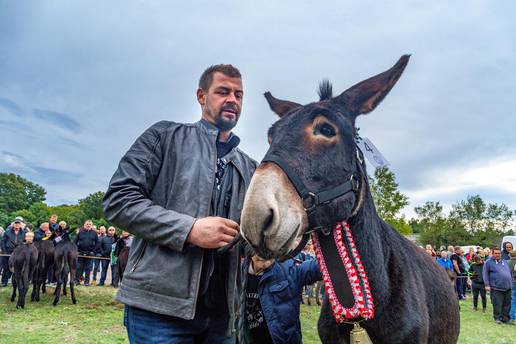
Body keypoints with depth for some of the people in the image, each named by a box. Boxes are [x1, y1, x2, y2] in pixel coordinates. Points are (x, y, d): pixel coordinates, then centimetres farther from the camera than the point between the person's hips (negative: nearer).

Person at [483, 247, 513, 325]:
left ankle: (505, 319, 17)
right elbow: (485, 274, -4)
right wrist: (487, 285, -10)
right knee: (497, 304, -4)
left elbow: (510, 273, 24)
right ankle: (498, 318, 8)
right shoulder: (488, 262, 0)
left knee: (507, 305, 8)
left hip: (507, 287, 5)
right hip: (496, 288, -5)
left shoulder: (505, 262, 18)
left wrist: (511, 283, 17)